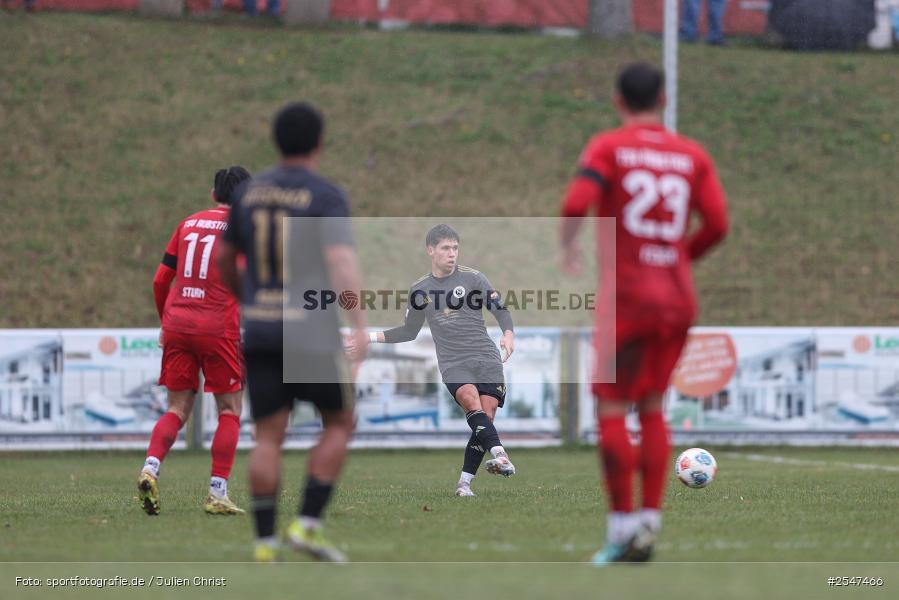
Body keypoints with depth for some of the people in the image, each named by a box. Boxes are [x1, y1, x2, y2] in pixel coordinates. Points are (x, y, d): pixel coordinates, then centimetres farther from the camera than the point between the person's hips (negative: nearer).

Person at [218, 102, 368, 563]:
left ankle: (265, 543, -2)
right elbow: (342, 262, -20)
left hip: (259, 334, 4)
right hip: (311, 333, -4)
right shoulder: (326, 196, -7)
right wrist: (360, 325, -23)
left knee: (268, 439, 6)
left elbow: (225, 259, 21)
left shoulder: (249, 193, 10)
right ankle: (308, 525, 1)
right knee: (339, 425, 12)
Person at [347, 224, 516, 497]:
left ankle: (464, 483, -5)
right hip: (453, 364, 0)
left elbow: (501, 310, 3)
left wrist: (508, 334, -16)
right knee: (470, 400, -28)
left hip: (487, 360, 0)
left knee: (486, 416, -12)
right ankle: (499, 455, -41)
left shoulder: (472, 278, 3)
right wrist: (371, 337, 16)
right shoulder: (420, 290, 10)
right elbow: (409, 332, 22)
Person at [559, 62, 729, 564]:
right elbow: (718, 225, 3)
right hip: (679, 298, 4)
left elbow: (577, 204, -17)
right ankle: (651, 522, 7)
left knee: (612, 409, 1)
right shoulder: (693, 156, 8)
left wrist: (569, 248, 2)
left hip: (627, 296, -4)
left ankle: (623, 524, -5)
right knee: (652, 407, 14)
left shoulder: (608, 148, -2)